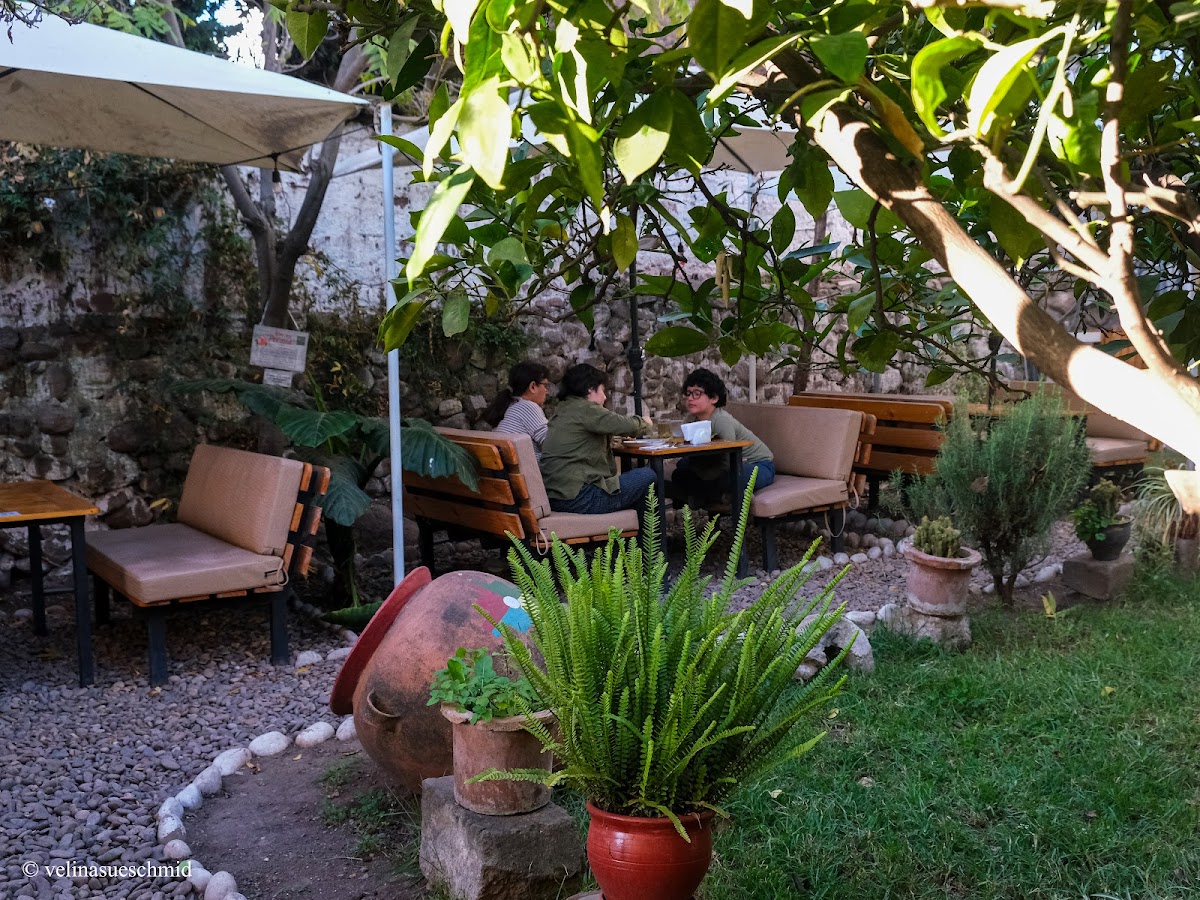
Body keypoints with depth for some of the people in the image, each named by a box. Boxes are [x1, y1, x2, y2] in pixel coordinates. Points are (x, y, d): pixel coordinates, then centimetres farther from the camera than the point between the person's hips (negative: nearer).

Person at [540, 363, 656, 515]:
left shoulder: (564, 410, 19)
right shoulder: (584, 409, -10)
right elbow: (626, 425, -15)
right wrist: (644, 423, 7)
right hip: (577, 498, -10)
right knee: (647, 477, -2)